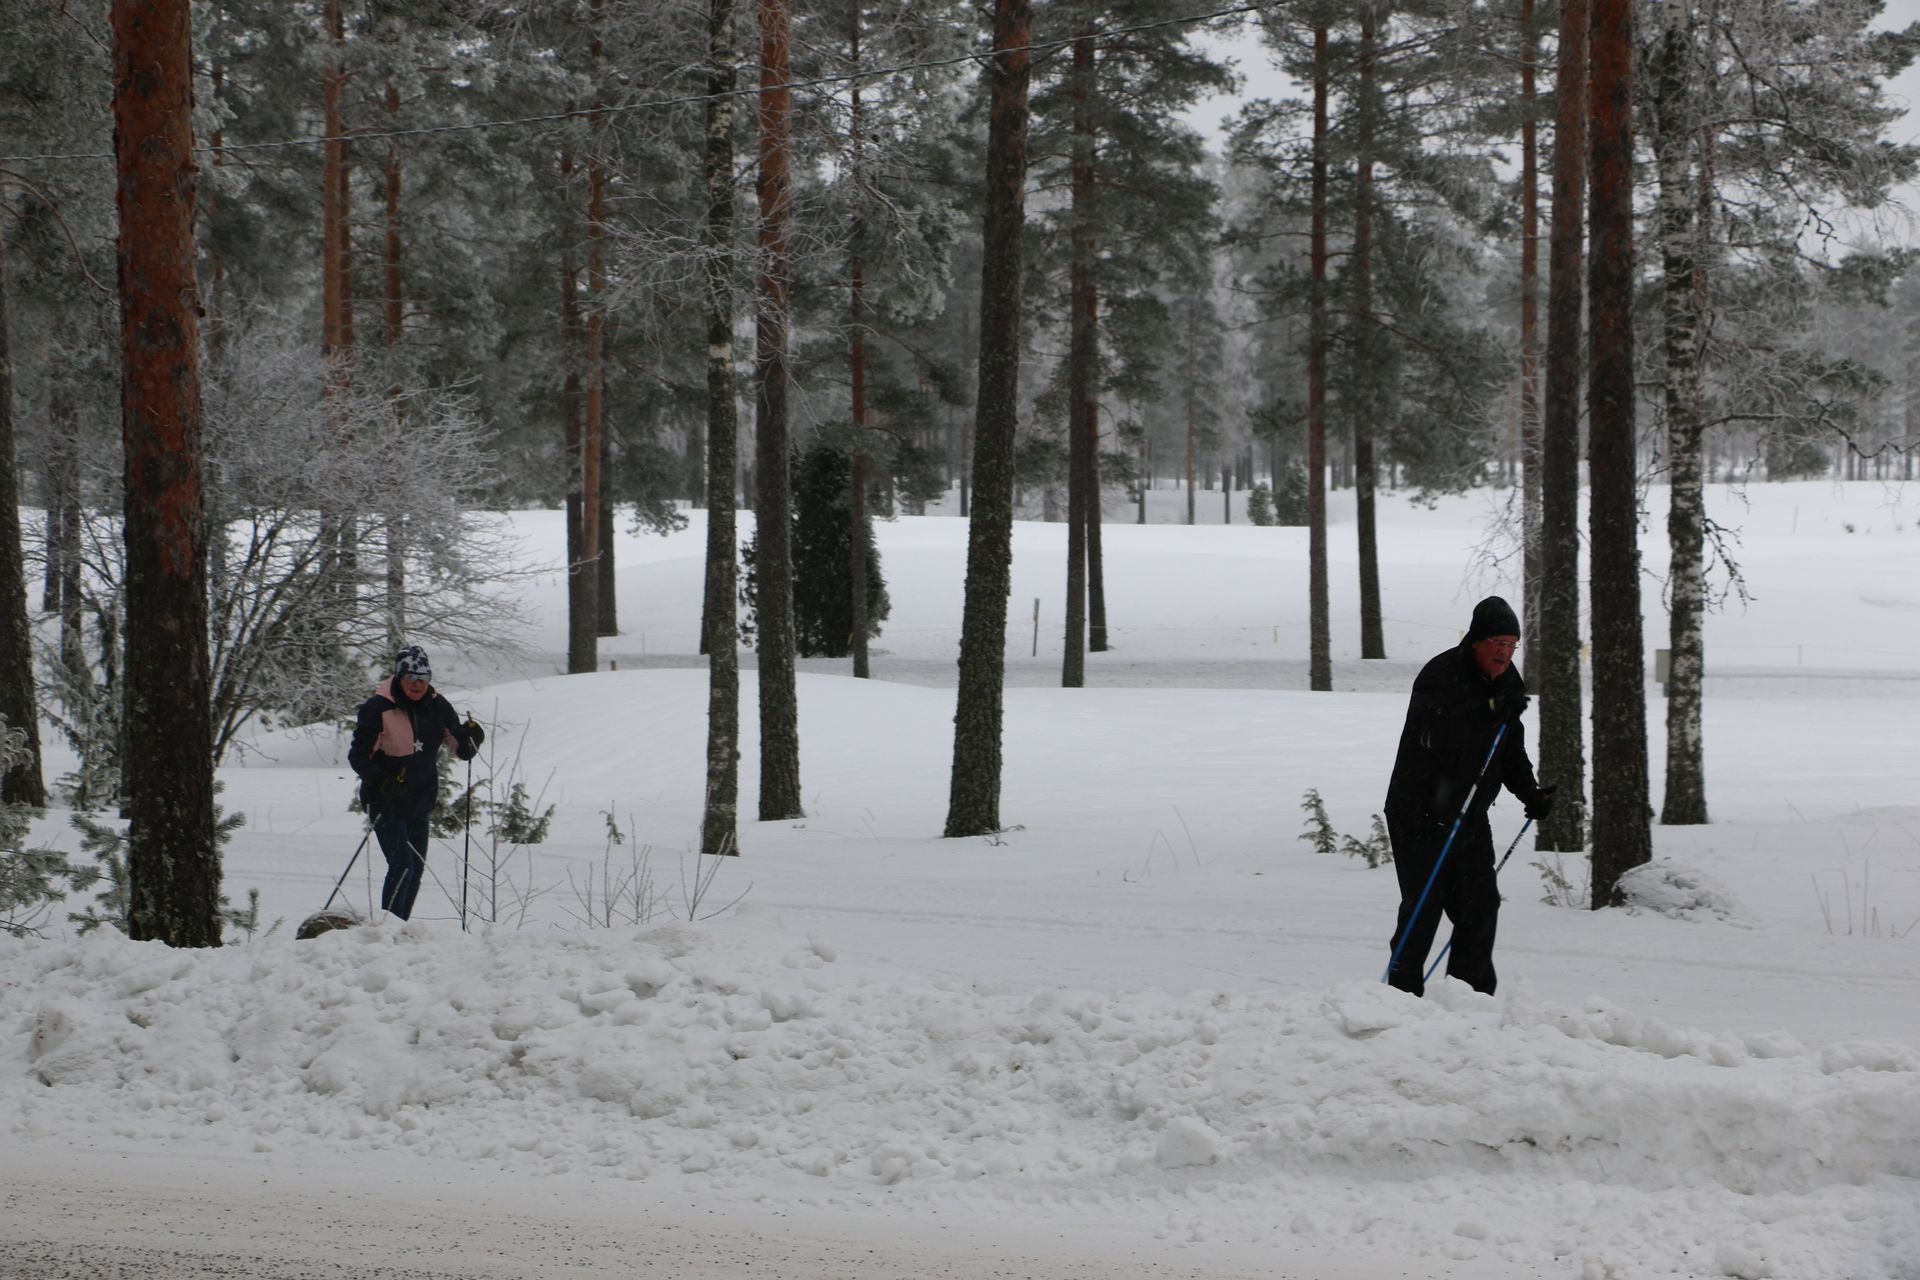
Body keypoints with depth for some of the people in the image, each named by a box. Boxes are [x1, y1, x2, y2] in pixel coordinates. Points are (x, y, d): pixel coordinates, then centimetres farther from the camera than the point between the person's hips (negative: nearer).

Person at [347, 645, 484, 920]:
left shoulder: (437, 708, 0)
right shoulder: (378, 708, -14)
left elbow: (462, 750, 6)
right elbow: (358, 756, -13)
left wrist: (471, 738, -17)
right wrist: (381, 781, -29)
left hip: (421, 803, 6)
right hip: (387, 803, -6)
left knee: (416, 869, 11)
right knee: (402, 865, -17)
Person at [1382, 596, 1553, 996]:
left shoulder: (1508, 683, 8)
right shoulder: (1440, 675, -18)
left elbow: (1511, 751, 18)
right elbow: (1433, 732, -35)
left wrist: (1530, 793, 3)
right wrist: (1489, 710, -44)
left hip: (1470, 818, 7)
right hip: (1421, 814, -7)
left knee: (1480, 906, 5)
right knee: (1424, 907, -9)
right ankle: (1402, 993, -2)